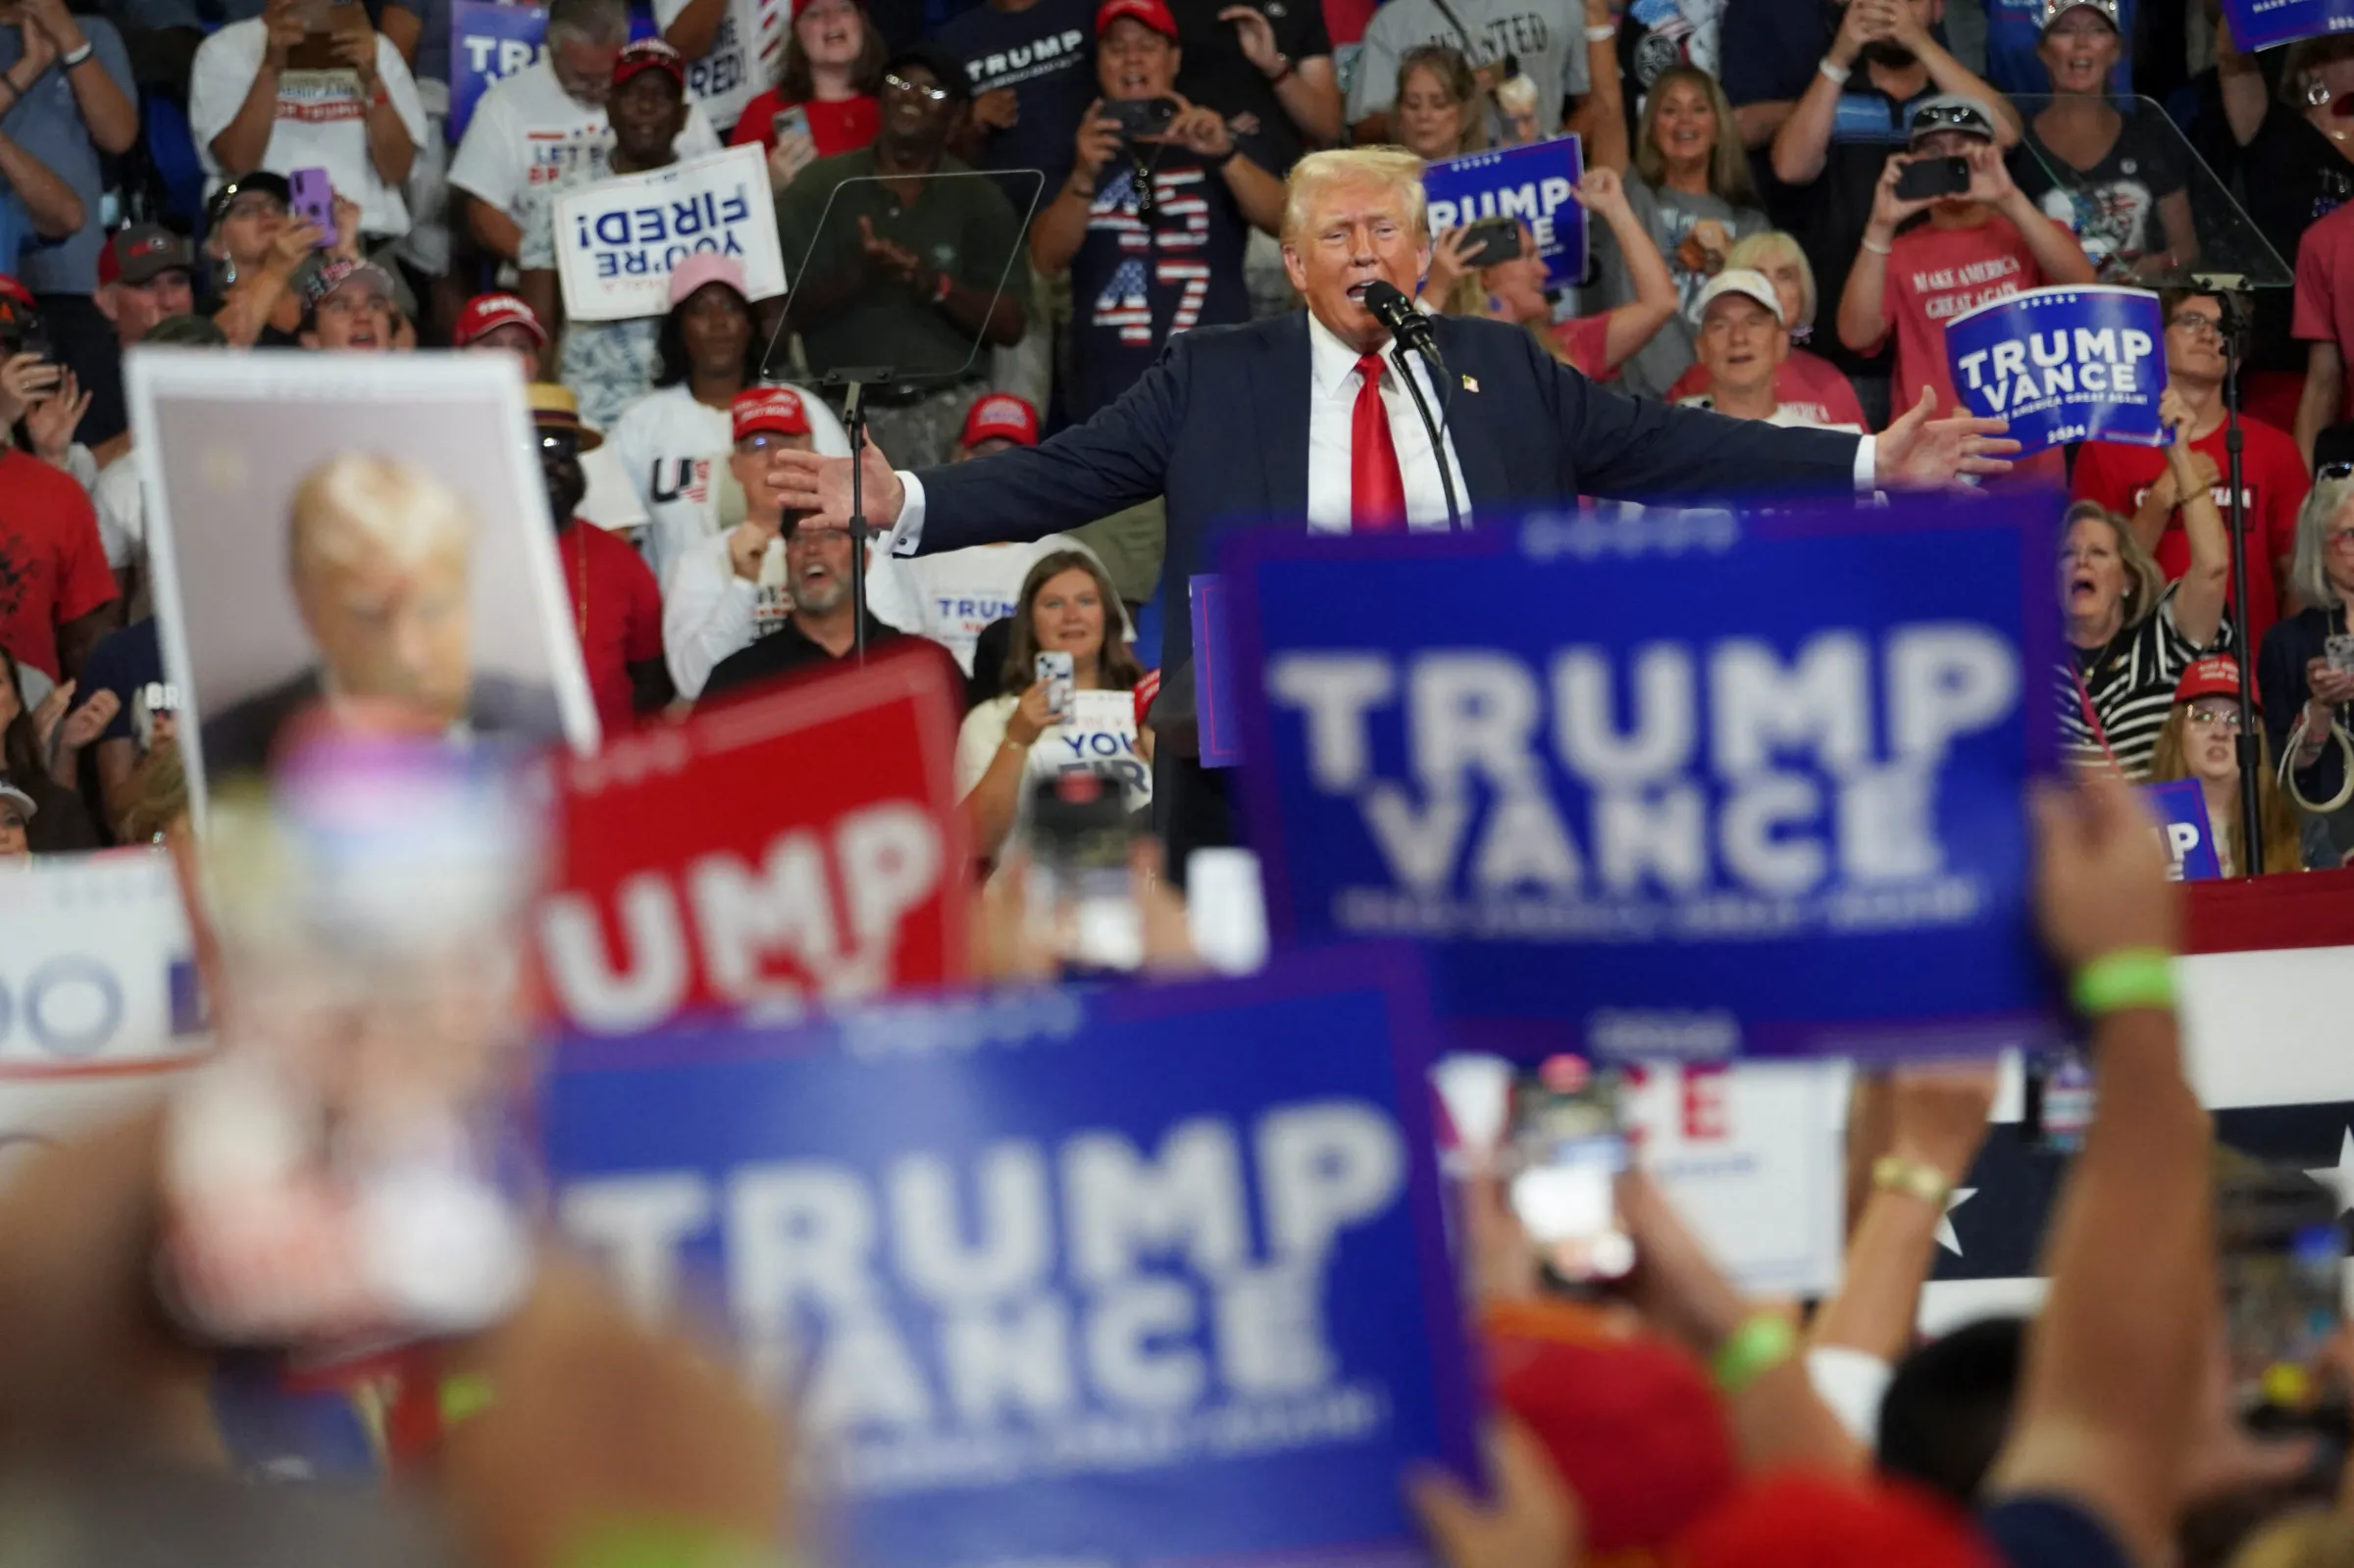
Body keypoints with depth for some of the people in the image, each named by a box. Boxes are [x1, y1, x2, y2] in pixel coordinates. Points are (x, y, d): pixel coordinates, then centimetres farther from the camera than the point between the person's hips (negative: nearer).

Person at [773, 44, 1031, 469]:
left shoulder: (980, 200, 8)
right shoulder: (819, 187, 6)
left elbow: (1011, 326, 1)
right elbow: (788, 311, -1)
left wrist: (936, 286, -15)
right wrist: (857, 277, -18)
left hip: (946, 412, 0)